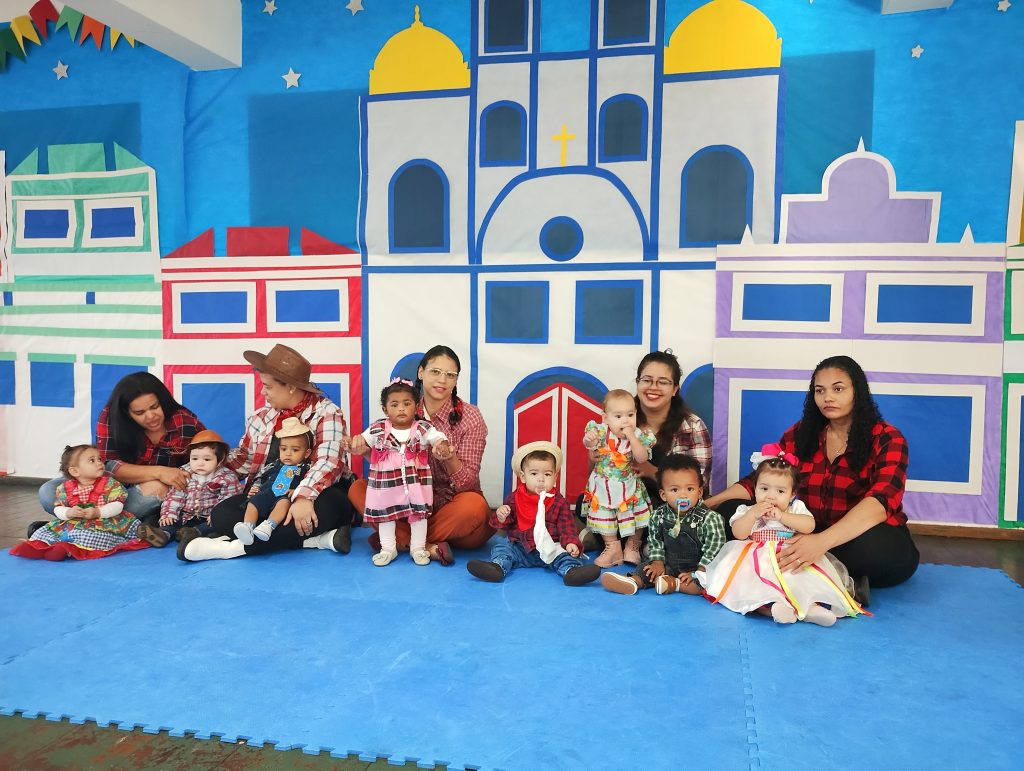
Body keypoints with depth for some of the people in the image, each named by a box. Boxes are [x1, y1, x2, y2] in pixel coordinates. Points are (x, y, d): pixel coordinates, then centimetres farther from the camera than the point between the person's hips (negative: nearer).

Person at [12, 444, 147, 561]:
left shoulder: (110, 484, -3)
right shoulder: (65, 488, 6)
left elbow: (118, 506, -10)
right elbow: (58, 509, 6)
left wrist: (98, 512, -22)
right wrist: (68, 513, -16)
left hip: (102, 524, -4)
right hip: (71, 523, 5)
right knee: (45, 531, -5)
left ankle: (68, 549, -46)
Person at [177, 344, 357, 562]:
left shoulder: (326, 413, -10)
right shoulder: (261, 418, 10)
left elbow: (327, 462, -25)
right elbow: (243, 460, 20)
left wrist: (303, 498, -40)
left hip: (316, 496, -5)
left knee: (327, 507, -39)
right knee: (221, 515, -20)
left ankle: (233, 547, -31)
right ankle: (320, 538, -29)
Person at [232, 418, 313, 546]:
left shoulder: (305, 469, 10)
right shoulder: (276, 465, 25)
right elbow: (263, 477, 34)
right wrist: (255, 487, 16)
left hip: (285, 497, -4)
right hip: (266, 494, 4)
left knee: (284, 502, -37)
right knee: (253, 502, -23)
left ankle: (269, 525, -52)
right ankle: (248, 527, -43)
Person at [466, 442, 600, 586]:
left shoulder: (559, 502, 1)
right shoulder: (514, 498, 4)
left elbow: (566, 527, 0)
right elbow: (500, 524, 9)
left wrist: (570, 543, -22)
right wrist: (500, 517, -17)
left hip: (550, 549, -1)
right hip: (519, 547, 2)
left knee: (565, 555, -25)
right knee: (502, 547, -19)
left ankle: (571, 571, -51)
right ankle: (497, 567, -44)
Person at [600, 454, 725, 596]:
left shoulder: (709, 518, -15)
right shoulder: (659, 516, -2)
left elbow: (714, 548, -15)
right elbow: (655, 541, 9)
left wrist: (698, 573, -20)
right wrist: (658, 563, -4)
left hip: (697, 567, -4)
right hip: (670, 565, 5)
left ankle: (674, 584, -30)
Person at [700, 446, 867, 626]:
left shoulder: (796, 508, 14)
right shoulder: (747, 511, 12)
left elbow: (809, 526, -6)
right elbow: (738, 533, -4)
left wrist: (782, 516, -14)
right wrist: (753, 514, -15)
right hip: (757, 563, -1)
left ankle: (813, 607, -44)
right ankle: (771, 606, -54)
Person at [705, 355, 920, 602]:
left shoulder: (887, 439, -8)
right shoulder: (801, 433, 5)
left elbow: (882, 501, -25)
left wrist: (822, 542, -42)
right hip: (810, 536, 5)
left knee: (876, 546, -41)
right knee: (730, 510, -17)